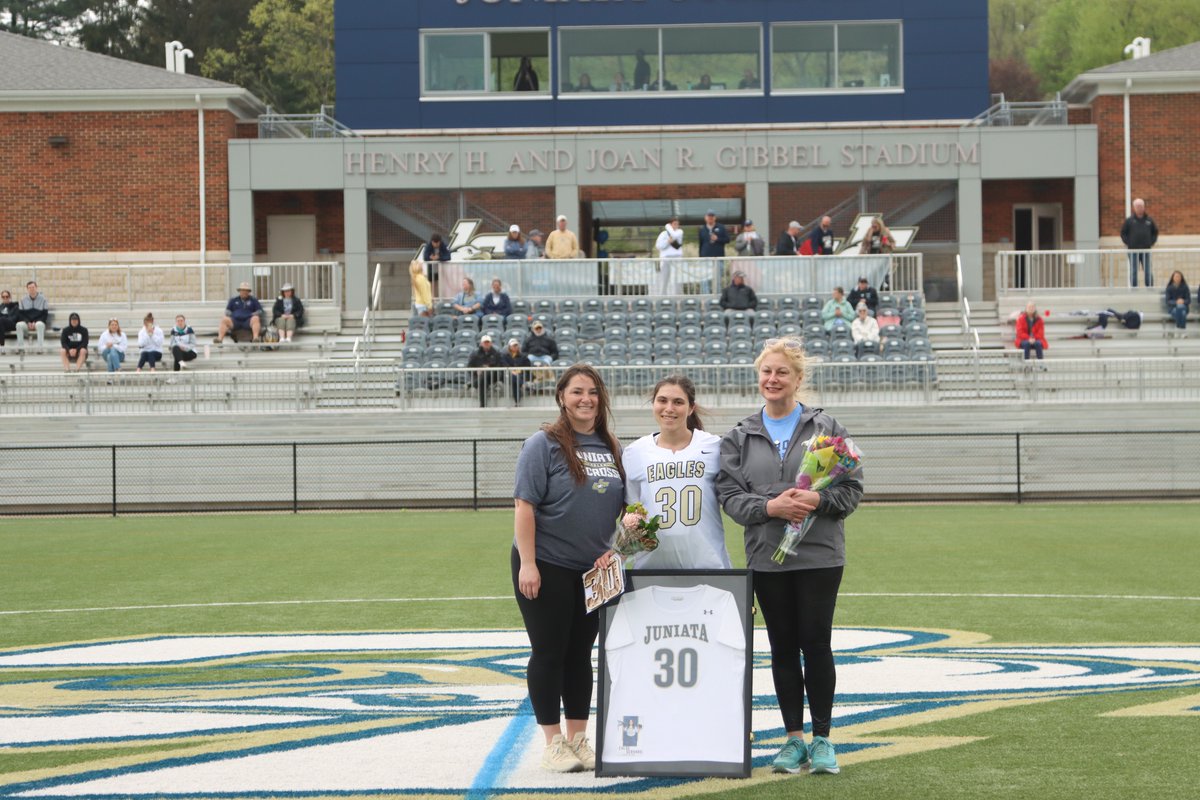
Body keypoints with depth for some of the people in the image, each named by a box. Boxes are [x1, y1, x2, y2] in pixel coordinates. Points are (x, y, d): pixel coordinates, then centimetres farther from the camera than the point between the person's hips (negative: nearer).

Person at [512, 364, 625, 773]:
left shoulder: (612, 448, 10)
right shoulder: (544, 444, -8)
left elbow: (621, 505, 17)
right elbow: (524, 505, -13)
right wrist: (527, 563, -19)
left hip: (594, 568, 5)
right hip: (547, 568, -5)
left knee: (580, 654, 11)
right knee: (549, 652, 1)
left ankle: (578, 740, 18)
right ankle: (553, 743, 8)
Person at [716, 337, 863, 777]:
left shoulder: (825, 427, 2)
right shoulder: (740, 436, 8)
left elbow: (852, 488, 0)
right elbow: (729, 494, 0)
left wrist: (818, 500, -18)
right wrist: (769, 507, -16)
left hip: (819, 554, -2)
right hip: (767, 556, 2)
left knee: (816, 644, -3)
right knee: (783, 647, 6)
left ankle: (822, 739, 7)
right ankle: (794, 738, 14)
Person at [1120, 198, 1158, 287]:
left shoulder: (1149, 220, 8)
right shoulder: (1129, 220, 2)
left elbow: (1155, 232, 18)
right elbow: (1123, 233, 6)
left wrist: (1151, 242, 5)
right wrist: (1128, 243, -5)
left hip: (1146, 250, 1)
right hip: (1133, 251, -1)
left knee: (1148, 273, 1)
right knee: (1133, 273, 1)